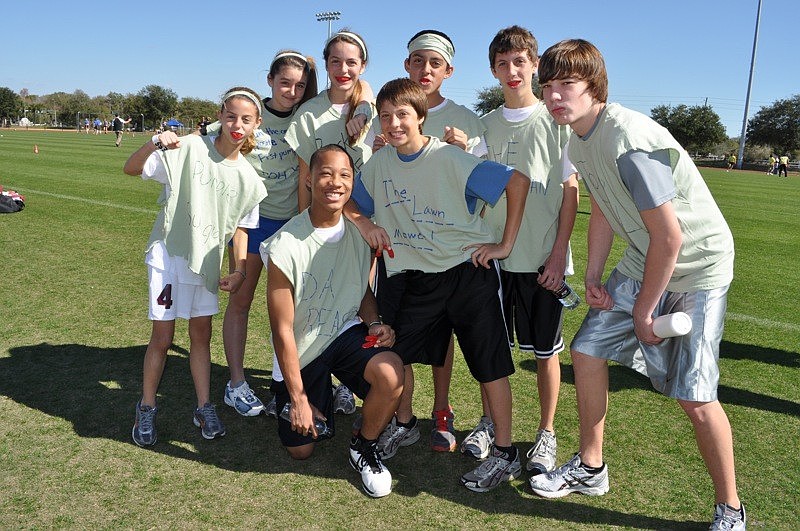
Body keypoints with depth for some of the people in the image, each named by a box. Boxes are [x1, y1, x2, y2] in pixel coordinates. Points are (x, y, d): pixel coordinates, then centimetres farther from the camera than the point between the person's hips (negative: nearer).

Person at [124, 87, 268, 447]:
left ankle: (204, 407, 25)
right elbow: (131, 169, -11)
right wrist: (154, 144, -30)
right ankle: (146, 408, 21)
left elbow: (239, 228, 7)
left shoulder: (248, 178, 0)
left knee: (201, 333, 11)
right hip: (168, 253, -4)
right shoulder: (188, 149, -12)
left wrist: (240, 270, -3)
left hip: (206, 260, 4)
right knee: (163, 338, 1)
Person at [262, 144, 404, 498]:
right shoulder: (285, 246, -23)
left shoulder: (361, 232, -10)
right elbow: (282, 329, -17)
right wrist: (298, 398, -13)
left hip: (346, 333, 2)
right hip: (300, 352, -2)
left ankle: (364, 446, -1)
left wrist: (374, 324, -14)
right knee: (301, 450, 10)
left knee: (390, 373, -31)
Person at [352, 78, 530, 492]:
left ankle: (505, 454, 19)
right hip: (417, 278, 5)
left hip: (469, 272, -5)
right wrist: (368, 227, -4)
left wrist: (505, 245, -14)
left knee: (489, 365, 3)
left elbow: (518, 181, -15)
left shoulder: (450, 159, -15)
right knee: (395, 353, 9)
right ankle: (403, 423, 37)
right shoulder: (378, 164, 2)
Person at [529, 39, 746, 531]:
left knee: (695, 396, -10)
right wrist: (593, 277, 3)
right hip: (644, 261, 8)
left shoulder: (628, 140, -28)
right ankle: (590, 468, 23)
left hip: (697, 265, -8)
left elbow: (669, 237, -26)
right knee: (587, 350, 5)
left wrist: (643, 310, -14)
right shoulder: (579, 140, 0)